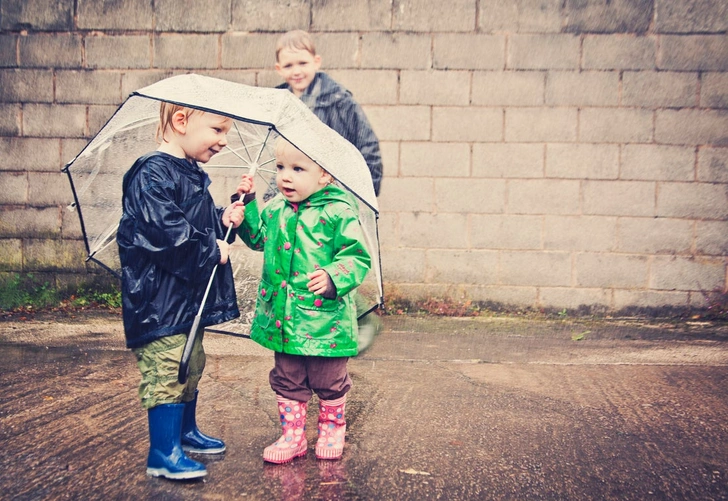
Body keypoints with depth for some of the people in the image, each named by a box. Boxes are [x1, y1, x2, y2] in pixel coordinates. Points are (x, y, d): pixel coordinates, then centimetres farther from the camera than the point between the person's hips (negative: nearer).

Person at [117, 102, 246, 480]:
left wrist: (223, 220, 5)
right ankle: (163, 454, 3)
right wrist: (210, 250, -19)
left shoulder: (193, 176, 15)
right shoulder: (153, 173, -17)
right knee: (168, 370, -7)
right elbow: (163, 227, -27)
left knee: (192, 365, 20)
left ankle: (185, 432, 36)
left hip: (190, 295, 10)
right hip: (160, 297, -10)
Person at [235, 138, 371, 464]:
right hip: (282, 318, 5)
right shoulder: (275, 209, 5)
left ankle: (332, 430, 35)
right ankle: (292, 434, 29)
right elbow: (257, 238, 22)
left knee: (329, 381, 13)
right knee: (287, 381, 15)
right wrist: (248, 203, 10)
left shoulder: (338, 213, -13)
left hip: (324, 318, -5)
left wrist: (333, 276, -27)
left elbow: (358, 256, -12)